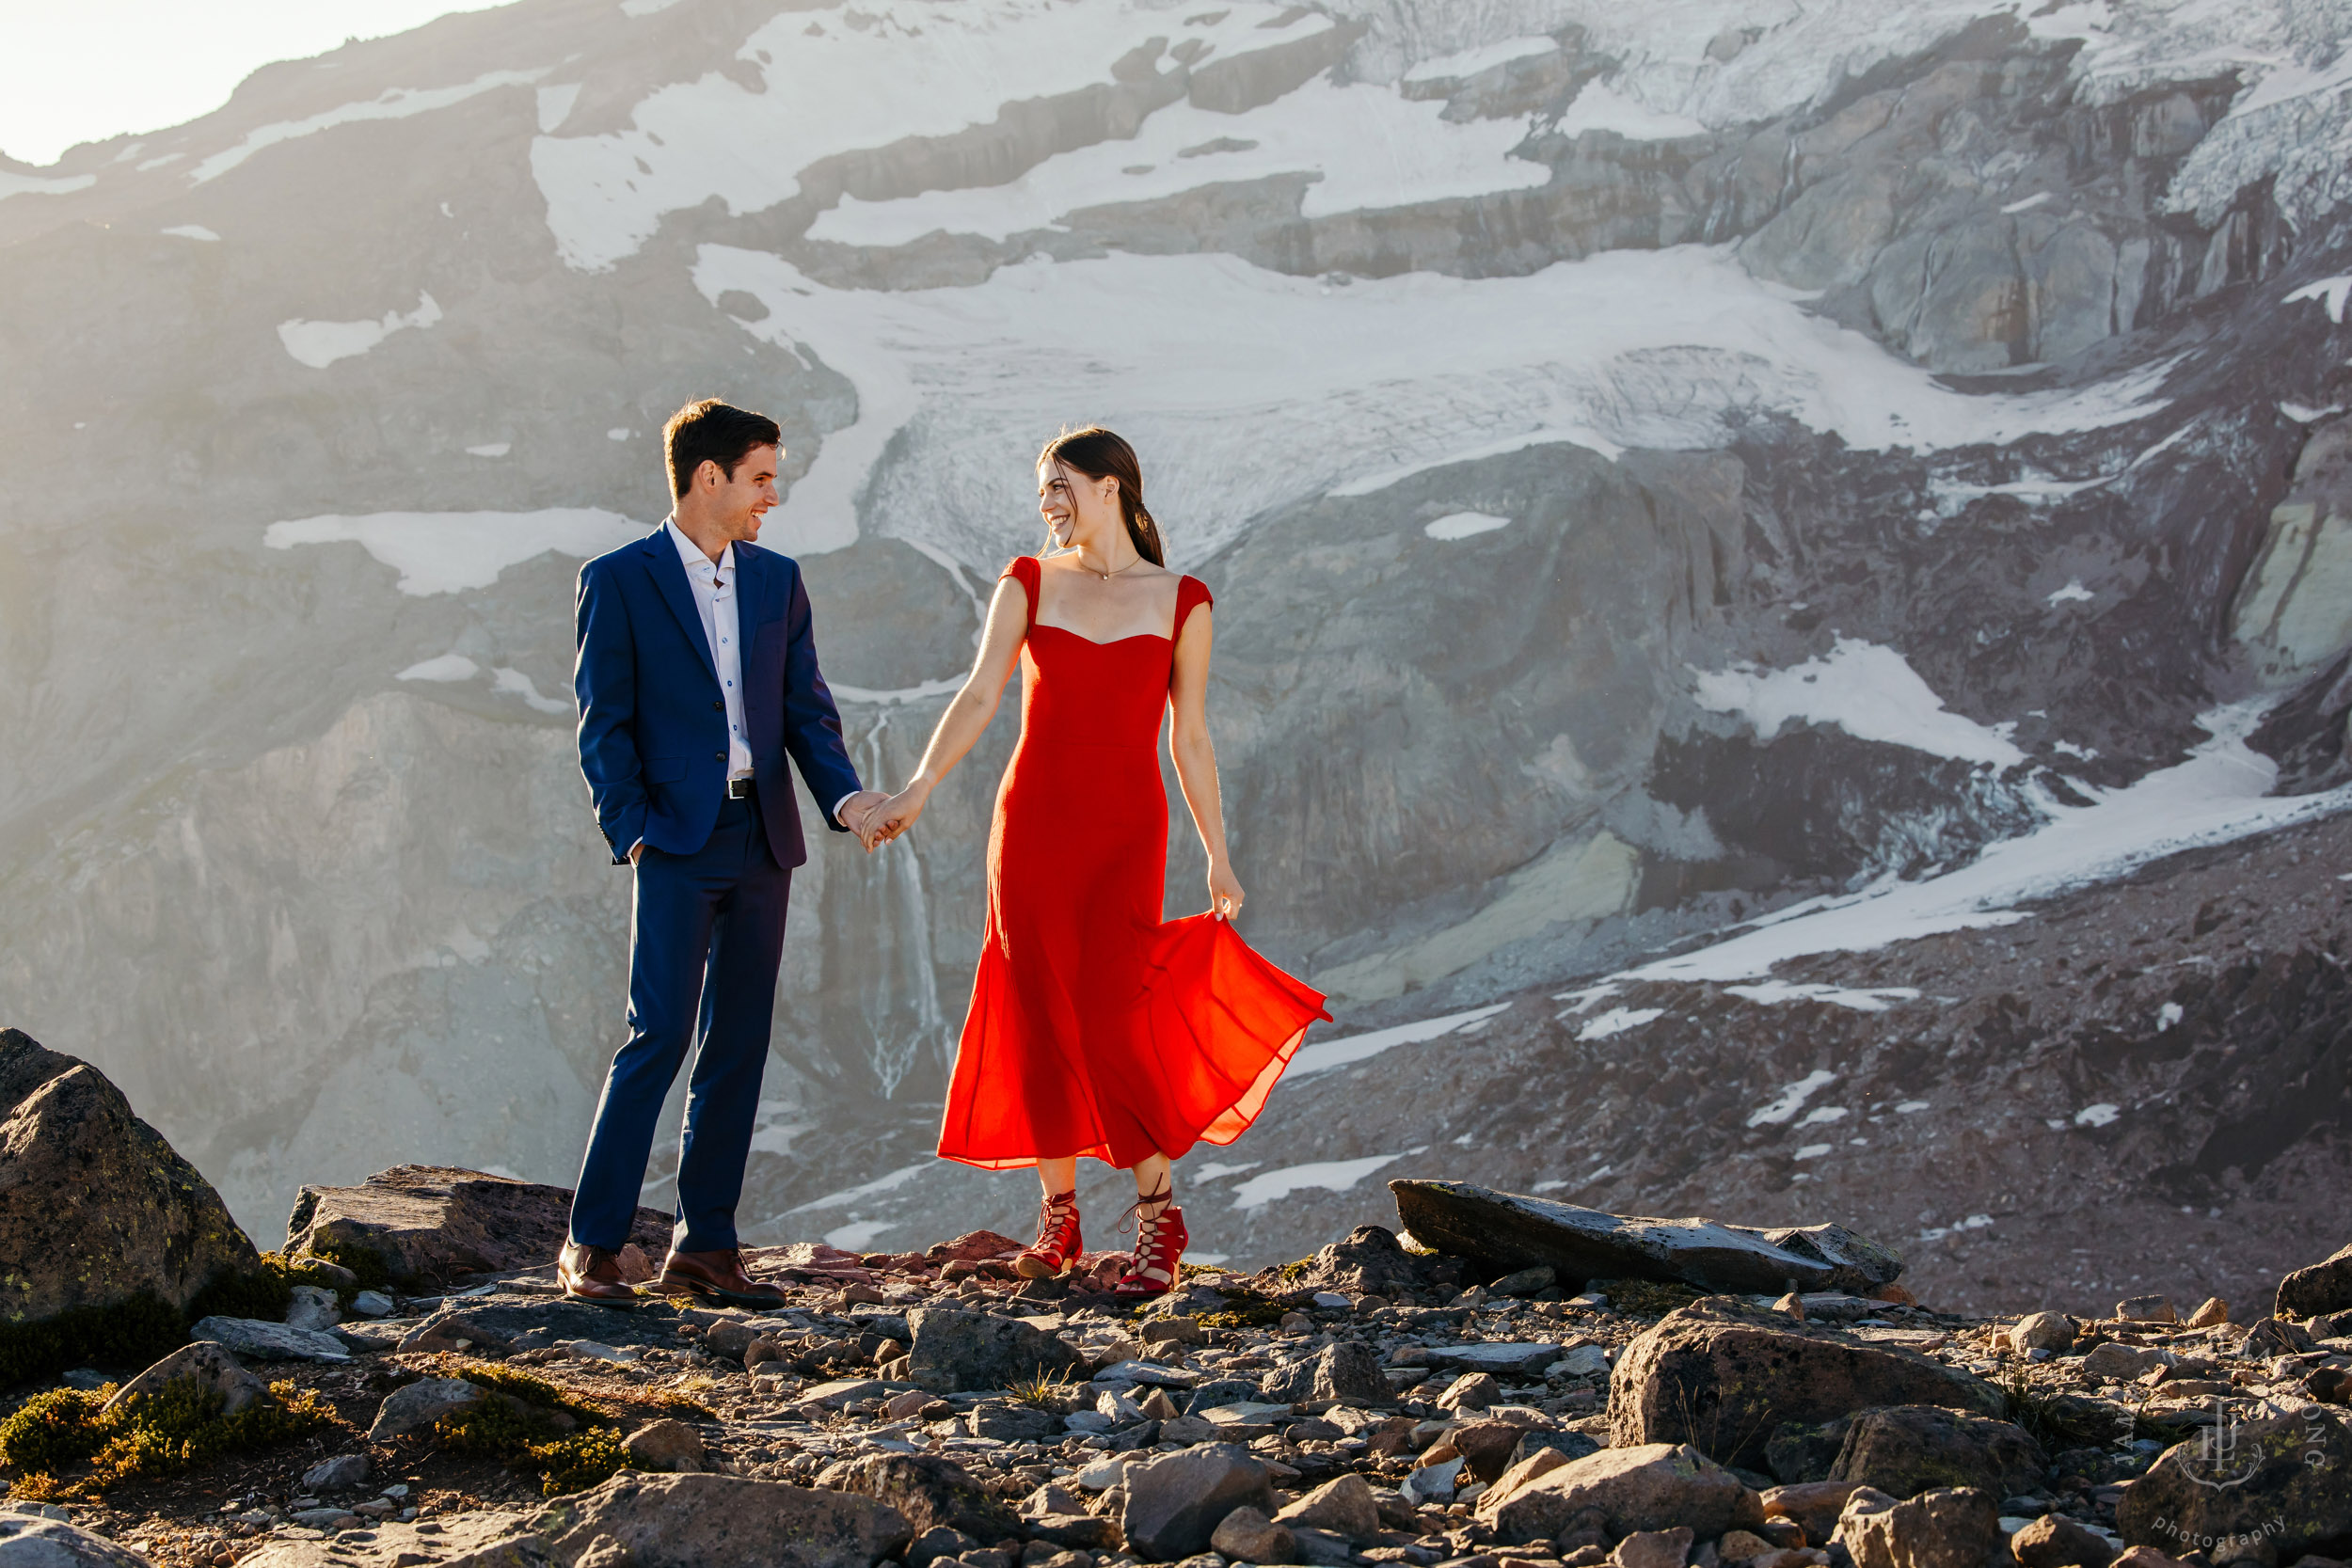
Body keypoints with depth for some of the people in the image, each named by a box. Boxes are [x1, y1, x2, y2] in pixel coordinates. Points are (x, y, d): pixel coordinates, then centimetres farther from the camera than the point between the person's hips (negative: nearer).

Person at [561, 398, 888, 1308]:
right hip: (677, 843, -5)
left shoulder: (777, 580, 14)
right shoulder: (619, 581, -1)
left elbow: (805, 707, 11)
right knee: (661, 1034, -13)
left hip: (761, 841, 5)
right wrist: (632, 832, -12)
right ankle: (592, 1245, -7)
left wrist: (844, 794, -6)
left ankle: (704, 1248, 11)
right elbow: (603, 723, -3)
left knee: (738, 1045, 5)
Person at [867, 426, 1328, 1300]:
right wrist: (919, 788, -19)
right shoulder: (1029, 583, 6)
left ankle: (1157, 1212, 1)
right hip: (1034, 819, 2)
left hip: (1125, 828, -2)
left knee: (1112, 1014, -12)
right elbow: (979, 696, -5)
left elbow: (1190, 738, 9)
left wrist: (1218, 859, 9)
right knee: (1041, 1014, 2)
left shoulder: (1180, 603, 4)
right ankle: (1058, 1214, 14)